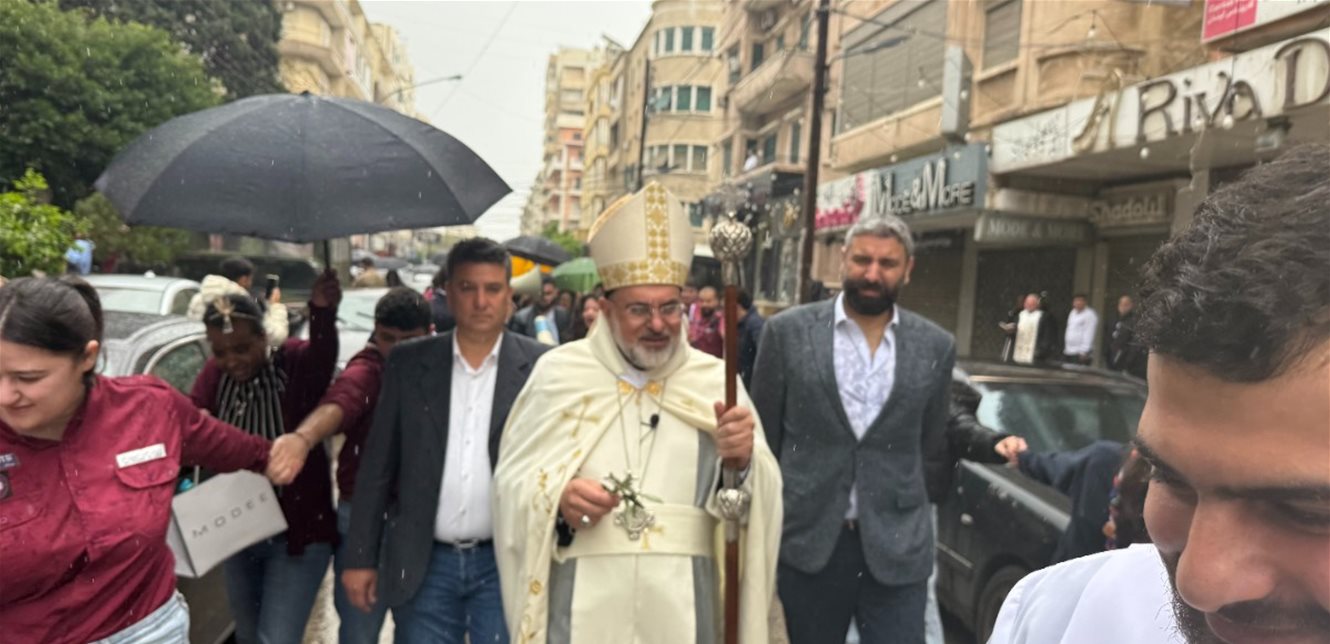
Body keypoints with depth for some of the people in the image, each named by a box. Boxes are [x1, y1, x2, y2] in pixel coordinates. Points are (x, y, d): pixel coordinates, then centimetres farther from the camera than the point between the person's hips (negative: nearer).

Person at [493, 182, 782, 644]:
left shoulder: (716, 382, 2)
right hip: (583, 602, 0)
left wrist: (743, 463, -24)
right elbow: (513, 481, 1)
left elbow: (758, 498, -4)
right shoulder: (559, 372, 1)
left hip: (681, 604, 1)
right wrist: (558, 499, -18)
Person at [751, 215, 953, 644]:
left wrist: (913, 517, 13)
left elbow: (932, 446, 10)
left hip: (897, 548, 1)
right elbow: (763, 437, 2)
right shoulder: (788, 331, -4)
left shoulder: (935, 347, 2)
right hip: (805, 541, 0)